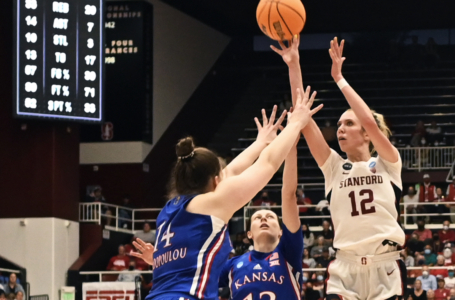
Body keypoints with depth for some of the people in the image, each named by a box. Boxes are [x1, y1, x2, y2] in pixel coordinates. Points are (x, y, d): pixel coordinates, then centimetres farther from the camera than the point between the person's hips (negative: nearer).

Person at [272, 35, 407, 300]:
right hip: (345, 270, 2)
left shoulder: (388, 164, 5)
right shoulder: (334, 167, 11)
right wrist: (294, 66, -3)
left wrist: (339, 78, -8)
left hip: (386, 269, -2)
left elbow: (370, 121, -12)